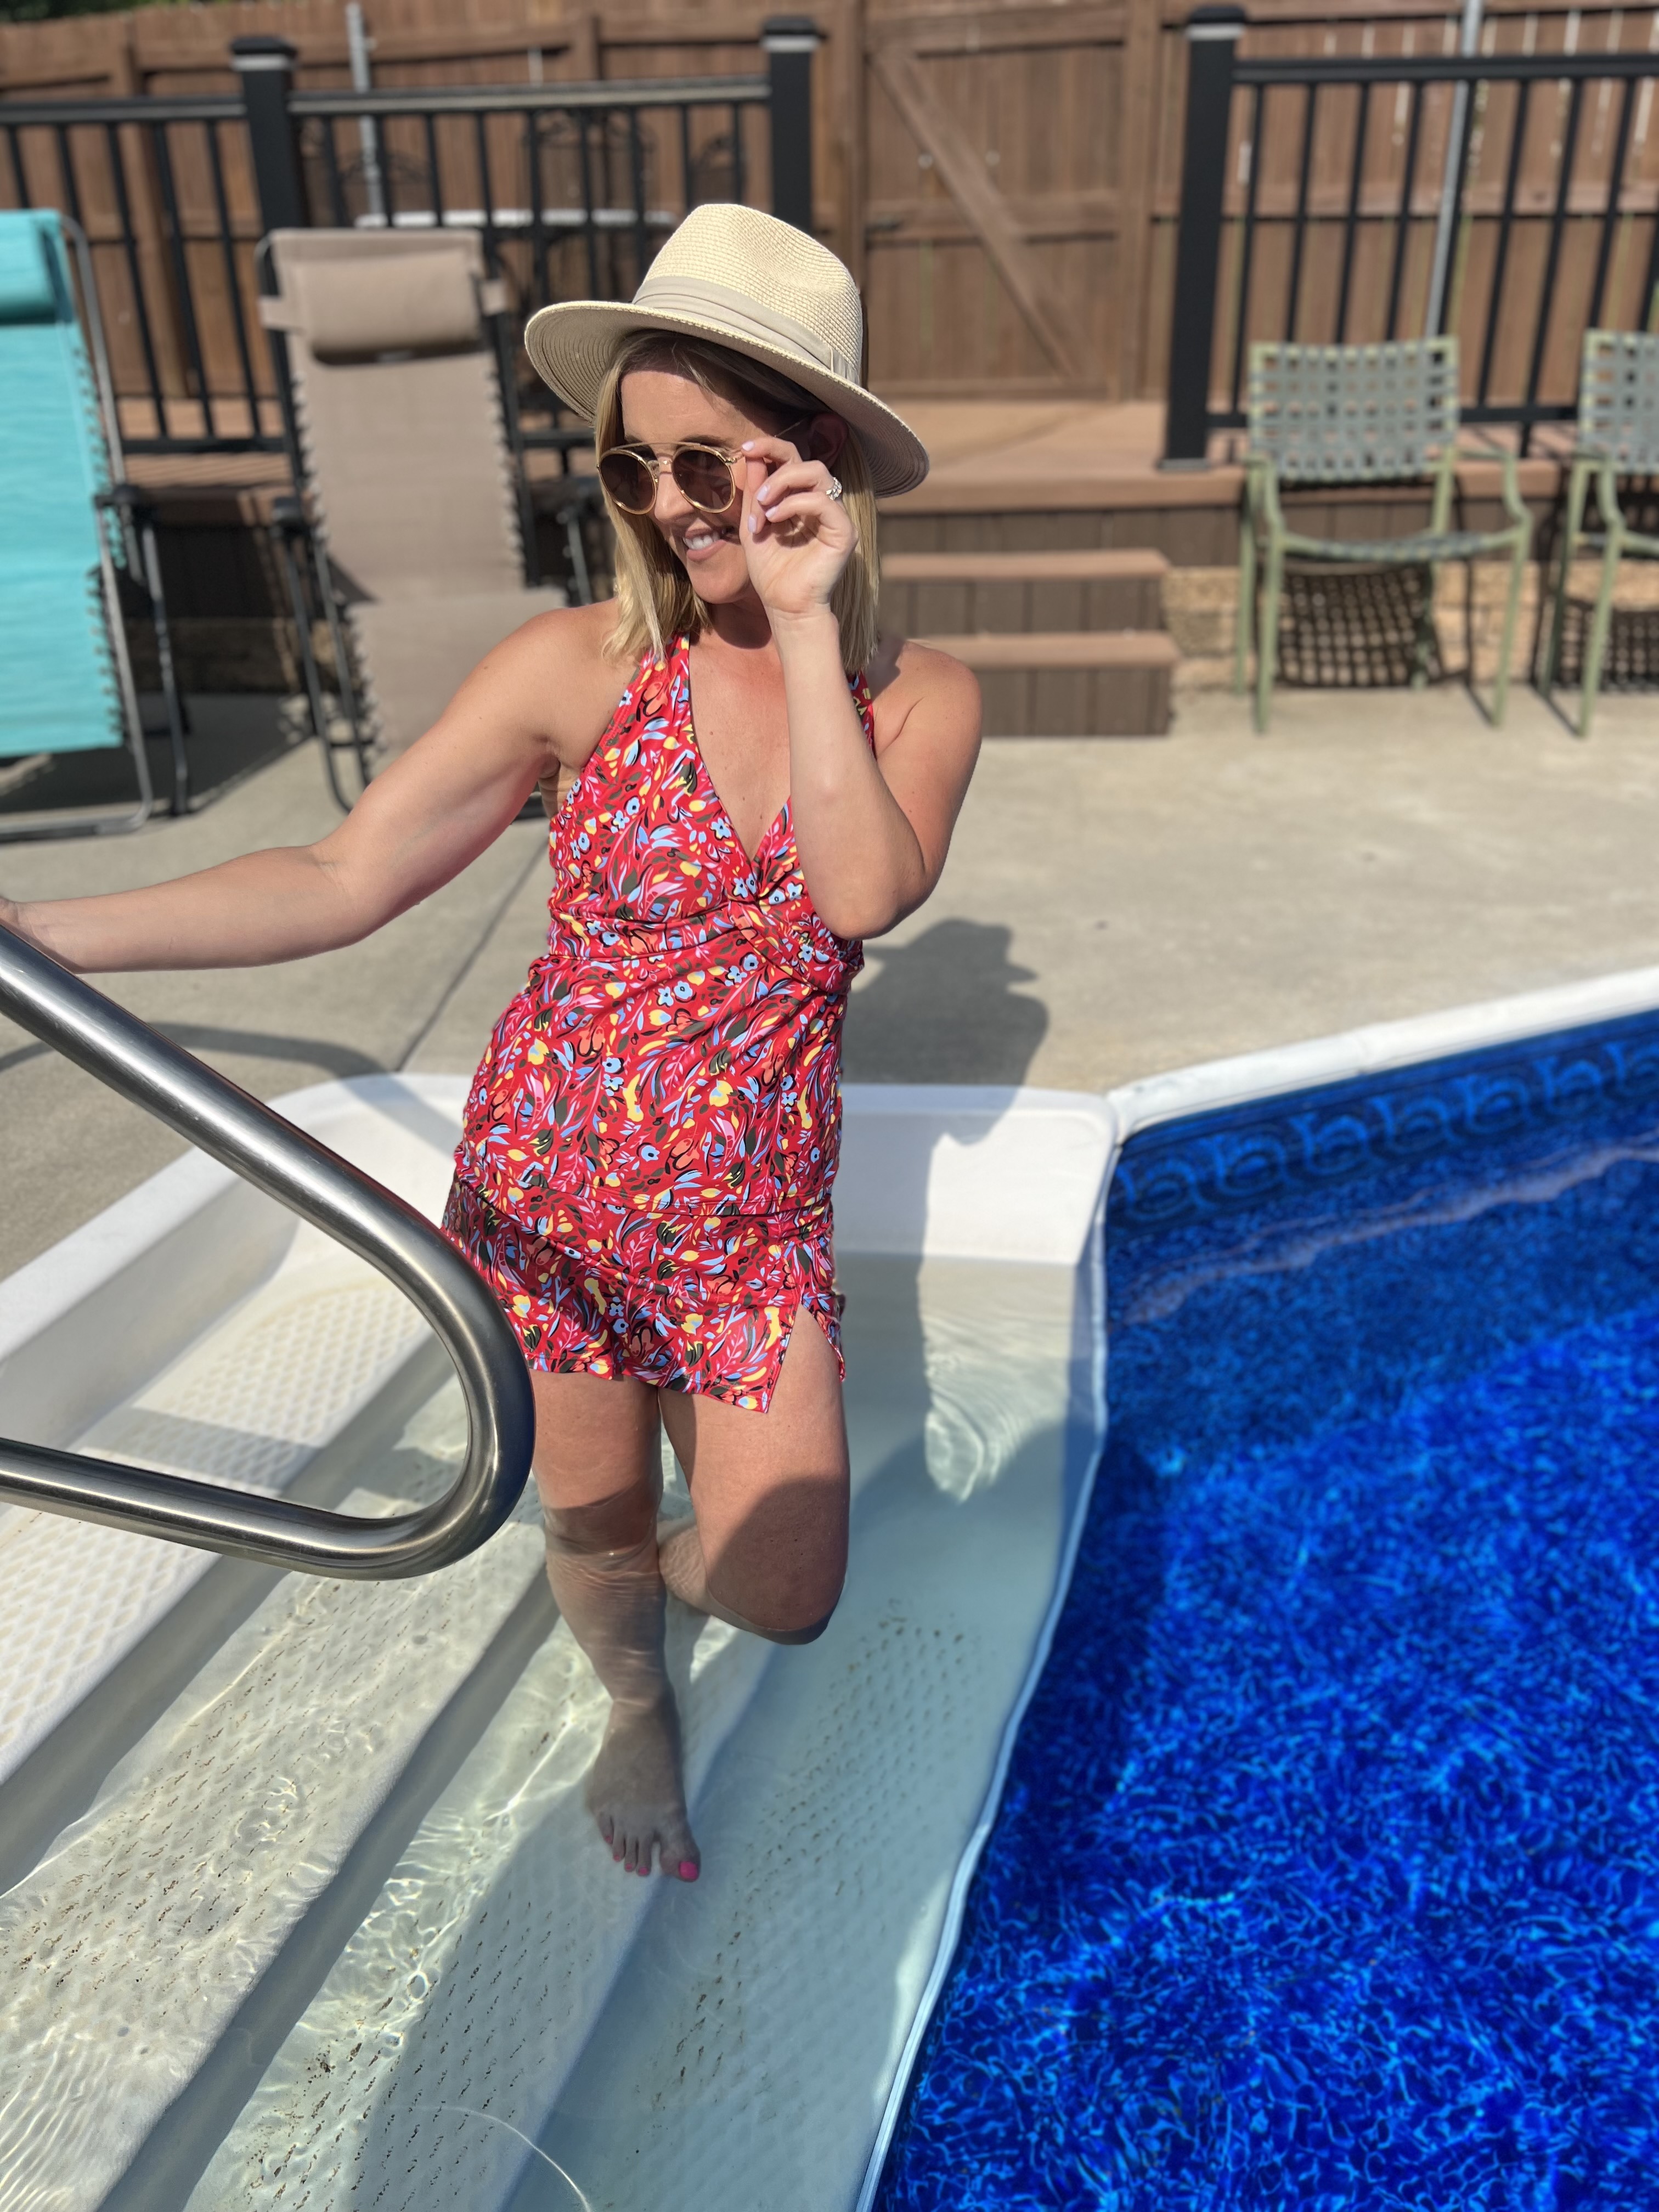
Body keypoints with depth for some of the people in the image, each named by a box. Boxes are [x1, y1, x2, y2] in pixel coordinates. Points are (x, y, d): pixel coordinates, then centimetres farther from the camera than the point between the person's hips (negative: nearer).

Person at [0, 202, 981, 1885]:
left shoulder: (920, 697, -4)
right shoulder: (579, 669, -10)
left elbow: (868, 892, -23)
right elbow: (342, 882, -12)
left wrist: (804, 629, -23)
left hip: (755, 1222, 1)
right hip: (554, 1188, -1)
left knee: (781, 1597, 4)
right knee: (589, 1521, 16)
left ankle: (676, 1552, 43)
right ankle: (635, 1703, 53)